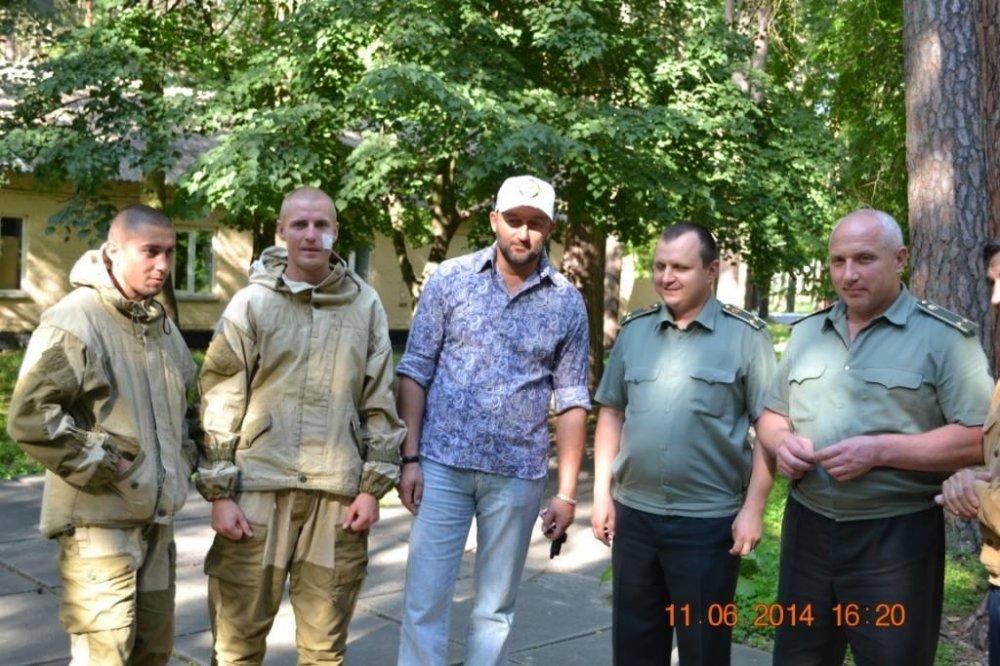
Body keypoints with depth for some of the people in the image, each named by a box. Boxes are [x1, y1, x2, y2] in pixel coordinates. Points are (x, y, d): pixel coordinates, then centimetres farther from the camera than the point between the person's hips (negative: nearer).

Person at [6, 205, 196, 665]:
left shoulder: (163, 326, 13)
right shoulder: (73, 320, -14)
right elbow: (29, 416, -21)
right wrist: (103, 465, -18)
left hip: (156, 517, 8)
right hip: (98, 519, -8)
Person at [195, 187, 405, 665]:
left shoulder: (365, 306, 5)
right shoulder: (251, 303, 1)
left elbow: (380, 402, 8)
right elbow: (220, 403, 0)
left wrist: (372, 487, 4)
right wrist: (219, 492, -4)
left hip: (337, 493, 1)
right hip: (259, 488, -1)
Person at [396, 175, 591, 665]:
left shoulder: (568, 303, 2)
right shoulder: (450, 279, 0)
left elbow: (571, 400, 3)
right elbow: (416, 371, 1)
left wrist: (566, 492, 0)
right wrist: (410, 457, -6)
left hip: (518, 474, 1)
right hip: (443, 464, -1)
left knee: (495, 608, 13)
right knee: (424, 601, 3)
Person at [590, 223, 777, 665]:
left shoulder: (746, 335, -6)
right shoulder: (634, 330, 7)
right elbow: (612, 414, 11)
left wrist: (753, 509, -11)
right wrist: (602, 492, 6)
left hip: (709, 521, -4)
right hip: (634, 514, 4)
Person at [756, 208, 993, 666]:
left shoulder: (945, 336, -7)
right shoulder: (807, 332, 10)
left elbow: (980, 438, -14)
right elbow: (771, 416, 18)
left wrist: (881, 450, -22)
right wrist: (782, 442, -6)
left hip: (896, 537, -5)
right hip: (807, 527, 5)